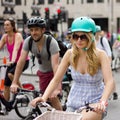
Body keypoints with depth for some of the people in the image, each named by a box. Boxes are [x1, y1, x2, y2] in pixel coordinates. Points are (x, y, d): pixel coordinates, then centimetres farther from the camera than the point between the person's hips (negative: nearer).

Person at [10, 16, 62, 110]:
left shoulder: (51, 42, -30)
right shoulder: (28, 41, -16)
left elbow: (55, 65, -37)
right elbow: (21, 61, -18)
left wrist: (57, 88, -44)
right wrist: (14, 83, -24)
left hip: (54, 71, -5)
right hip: (42, 72, 5)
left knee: (53, 97, -16)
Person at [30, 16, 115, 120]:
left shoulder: (100, 55, -14)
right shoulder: (70, 54, -6)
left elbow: (109, 82, -26)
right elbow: (56, 79, -6)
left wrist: (103, 102, -44)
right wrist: (43, 97, -22)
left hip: (94, 103, -3)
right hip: (74, 102, 4)